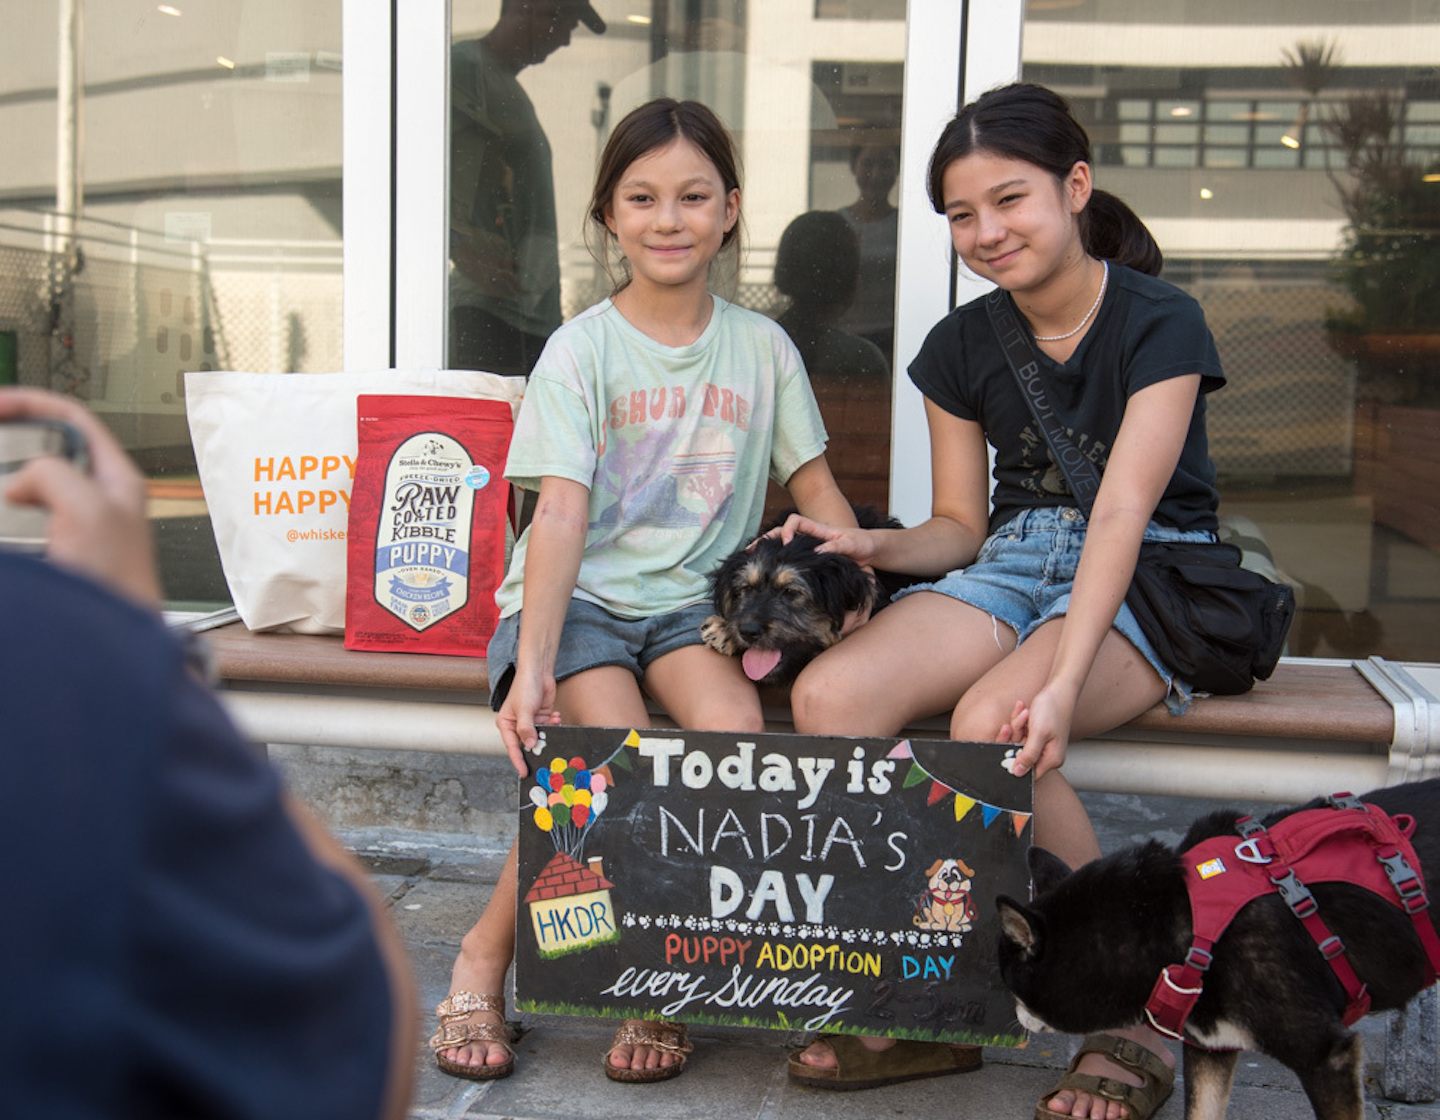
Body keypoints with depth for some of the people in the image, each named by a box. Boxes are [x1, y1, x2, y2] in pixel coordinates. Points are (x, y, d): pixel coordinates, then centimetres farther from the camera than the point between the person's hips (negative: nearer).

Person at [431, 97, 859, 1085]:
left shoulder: (763, 347, 9)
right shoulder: (581, 349, -1)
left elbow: (817, 491, 14)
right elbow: (563, 509, -14)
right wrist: (535, 662, -28)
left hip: (696, 598, 3)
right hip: (579, 596, -2)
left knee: (736, 728, -28)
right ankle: (483, 962, -6)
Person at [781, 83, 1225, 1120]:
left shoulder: (1160, 321, -9)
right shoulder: (962, 345, 8)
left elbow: (1124, 511, -22)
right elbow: (961, 525, 11)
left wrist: (1062, 681, -35)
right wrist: (876, 545, -12)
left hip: (1151, 580, -5)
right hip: (1013, 564, 5)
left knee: (990, 721, -36)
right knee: (829, 693, -24)